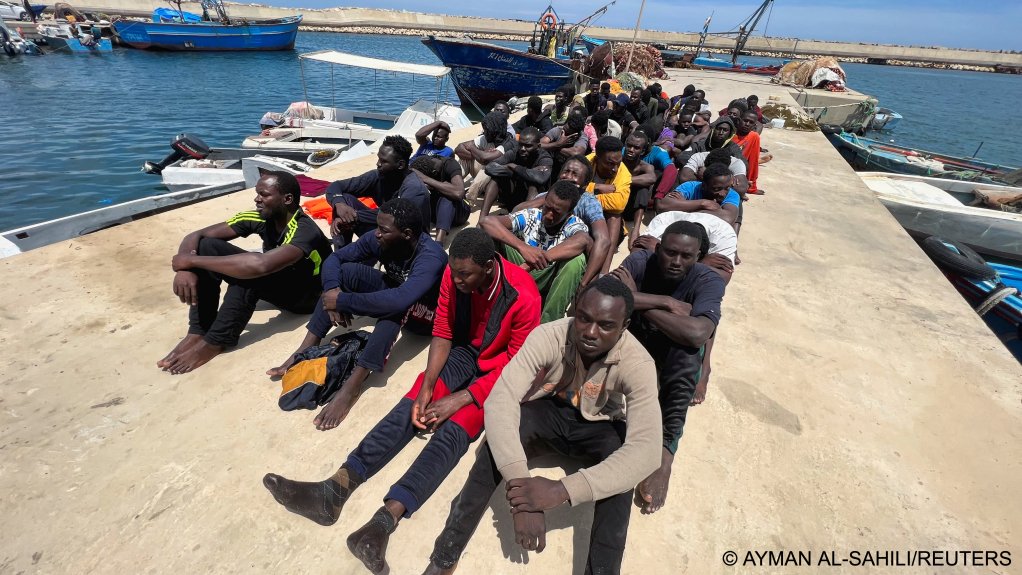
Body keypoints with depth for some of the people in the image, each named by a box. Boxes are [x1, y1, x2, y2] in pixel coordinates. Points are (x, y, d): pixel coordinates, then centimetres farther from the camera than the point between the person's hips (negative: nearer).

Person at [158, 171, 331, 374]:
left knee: (250, 270, -36)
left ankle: (215, 341, -20)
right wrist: (185, 268, -32)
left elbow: (260, 265, -49)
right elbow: (196, 236, -10)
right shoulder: (261, 218, -11)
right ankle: (198, 332, -13)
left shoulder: (305, 231, -31)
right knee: (207, 246, -13)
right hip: (273, 284, 7)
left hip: (307, 295, -7)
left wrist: (192, 260, -37)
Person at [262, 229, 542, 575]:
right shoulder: (454, 275, -12)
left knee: (453, 427, -27)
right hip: (466, 351, 5)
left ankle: (386, 517, -39)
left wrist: (458, 399, -23)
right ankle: (337, 488, -25)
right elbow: (442, 333, -5)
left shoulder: (523, 296, -27)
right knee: (412, 405, -17)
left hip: (501, 367, -4)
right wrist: (426, 387, -15)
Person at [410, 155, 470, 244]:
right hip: (436, 209, 5)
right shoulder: (425, 164, -8)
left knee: (446, 197, -36)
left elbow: (459, 193, -41)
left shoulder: (450, 165, -22)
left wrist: (426, 179, -39)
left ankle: (438, 243, -52)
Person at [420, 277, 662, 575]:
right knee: (500, 435, -31)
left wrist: (561, 490, -48)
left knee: (623, 463, -34)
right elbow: (499, 402, -35)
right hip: (547, 412, 0)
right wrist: (520, 483, -47)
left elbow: (646, 450, -38)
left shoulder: (638, 363, -28)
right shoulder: (549, 336, -28)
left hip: (598, 428, 0)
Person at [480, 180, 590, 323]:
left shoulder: (574, 225, -15)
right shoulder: (530, 216, -11)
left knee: (576, 260, -32)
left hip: (549, 285, -1)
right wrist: (522, 247, -42)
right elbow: (486, 220, -25)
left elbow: (582, 240, -42)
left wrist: (532, 263, -52)